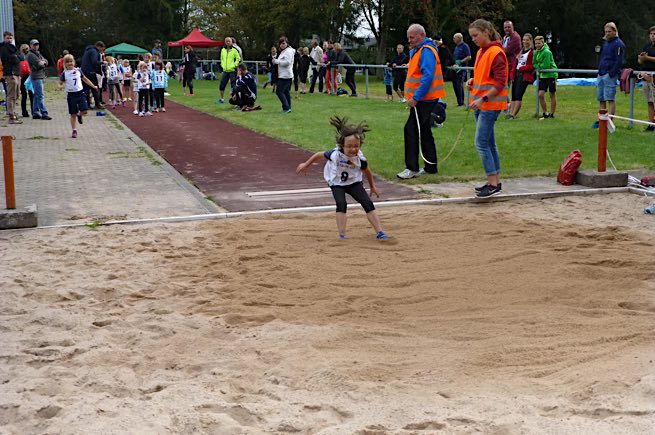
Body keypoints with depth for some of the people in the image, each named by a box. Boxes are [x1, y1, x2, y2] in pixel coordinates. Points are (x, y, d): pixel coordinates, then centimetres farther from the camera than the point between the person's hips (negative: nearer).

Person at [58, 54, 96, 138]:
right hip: (71, 94, -1)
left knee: (84, 111, -11)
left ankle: (79, 115, 25)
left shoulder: (78, 71, 3)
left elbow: (85, 79, 15)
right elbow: (60, 83, 2)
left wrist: (93, 86, 13)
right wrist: (61, 86, -21)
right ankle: (74, 131, 13)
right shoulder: (64, 74, -2)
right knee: (73, 114, 2)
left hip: (80, 93, 1)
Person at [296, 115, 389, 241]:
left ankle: (379, 232, -3)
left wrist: (372, 186, 13)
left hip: (354, 182, 2)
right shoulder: (335, 154, -30)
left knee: (368, 204, -8)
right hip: (337, 183, -2)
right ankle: (342, 235, -19)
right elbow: (319, 155, -11)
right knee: (341, 204, -24)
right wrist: (306, 164, 3)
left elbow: (367, 172, -3)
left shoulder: (360, 159, -24)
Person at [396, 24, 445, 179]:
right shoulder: (416, 51, 17)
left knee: (411, 130, -10)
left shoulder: (426, 51, -16)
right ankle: (430, 167, 21)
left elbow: (428, 77, -24)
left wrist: (416, 98, -24)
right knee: (424, 131, 14)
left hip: (423, 100, -11)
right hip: (423, 99, 11)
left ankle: (412, 168, -8)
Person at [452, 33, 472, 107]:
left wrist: (460, 61, -19)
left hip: (461, 68, -9)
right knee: (455, 85, 8)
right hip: (455, 68, 9)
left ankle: (461, 102, -6)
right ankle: (459, 101, 15)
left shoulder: (465, 46, -7)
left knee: (459, 85, -10)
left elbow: (469, 57, -14)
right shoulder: (456, 47, 19)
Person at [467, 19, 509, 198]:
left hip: (490, 104, -9)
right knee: (489, 143, 11)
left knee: (481, 143, -12)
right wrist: (473, 81, 6)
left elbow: (500, 83, -18)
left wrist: (483, 99, -23)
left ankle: (493, 184, -8)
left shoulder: (496, 53, -14)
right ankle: (496, 182, 17)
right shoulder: (481, 52, 15)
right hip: (480, 104, 9)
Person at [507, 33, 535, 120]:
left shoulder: (532, 52, -3)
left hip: (525, 75, -7)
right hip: (517, 74, 7)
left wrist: (521, 68, -11)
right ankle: (510, 113, 0)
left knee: (518, 95, -13)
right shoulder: (520, 52, 19)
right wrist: (512, 75, 6)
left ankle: (513, 115, -15)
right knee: (514, 96, 3)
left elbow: (533, 66, -10)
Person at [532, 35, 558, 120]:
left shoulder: (546, 52, -17)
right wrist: (539, 67, -10)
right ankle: (545, 113, 11)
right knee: (541, 94, -1)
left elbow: (546, 66, -21)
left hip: (551, 74, -7)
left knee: (552, 95, 4)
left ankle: (552, 114, 12)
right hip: (542, 75, 7)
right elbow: (534, 64, 9)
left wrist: (538, 66, -6)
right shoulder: (536, 52, 6)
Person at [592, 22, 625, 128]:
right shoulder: (605, 42, 19)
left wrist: (612, 73, -19)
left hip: (610, 75, -9)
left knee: (610, 99, -8)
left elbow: (619, 61, -14)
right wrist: (599, 70, 16)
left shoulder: (618, 44, -7)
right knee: (601, 99, 10)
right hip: (601, 74, 9)